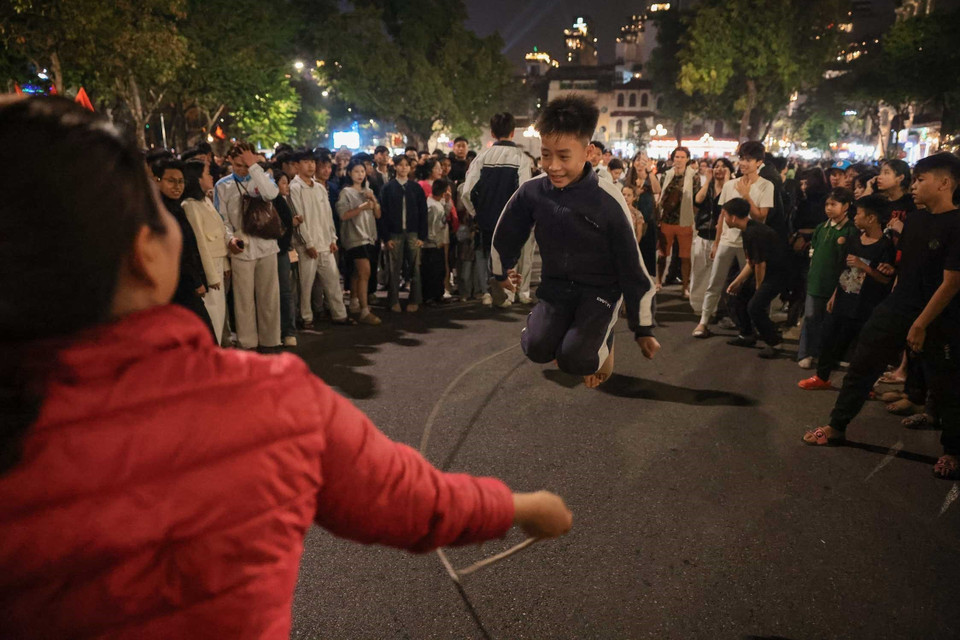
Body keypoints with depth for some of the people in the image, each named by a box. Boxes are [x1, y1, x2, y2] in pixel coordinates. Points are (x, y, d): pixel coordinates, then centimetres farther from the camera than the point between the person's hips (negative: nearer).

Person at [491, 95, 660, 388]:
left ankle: (603, 340, 14)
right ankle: (566, 331, 15)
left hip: (601, 289, -3)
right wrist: (502, 272, 25)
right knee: (537, 349, -20)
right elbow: (507, 234, 8)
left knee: (574, 360, -22)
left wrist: (643, 329, -7)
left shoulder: (608, 200, -22)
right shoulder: (531, 192, -14)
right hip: (556, 285, 3)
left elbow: (633, 266, -14)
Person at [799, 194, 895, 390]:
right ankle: (822, 377, 28)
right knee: (827, 339, 13)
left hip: (862, 308, -7)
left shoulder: (885, 246, -12)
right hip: (841, 302, 7)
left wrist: (863, 266, -24)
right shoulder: (855, 241, 10)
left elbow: (886, 279, -14)